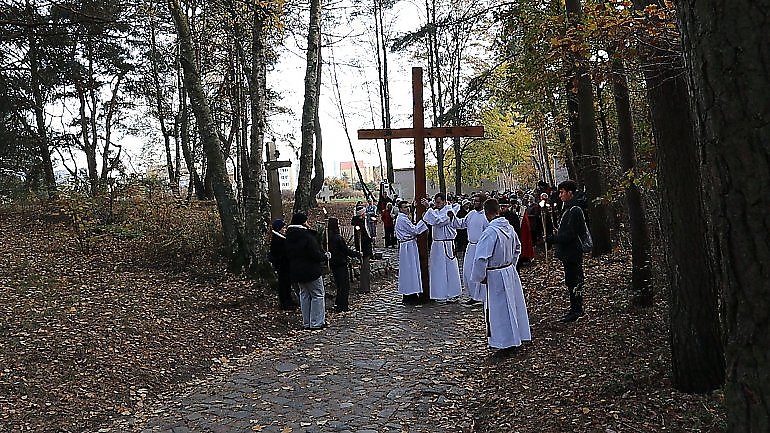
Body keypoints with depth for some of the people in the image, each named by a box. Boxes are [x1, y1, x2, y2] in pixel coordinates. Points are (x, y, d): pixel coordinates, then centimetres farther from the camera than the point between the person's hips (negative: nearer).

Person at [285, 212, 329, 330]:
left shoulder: (289, 237, 4)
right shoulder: (308, 237, -21)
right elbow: (316, 255, -20)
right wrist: (326, 256, 0)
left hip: (296, 271, 8)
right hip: (310, 271, -8)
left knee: (304, 295, 17)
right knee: (317, 295, 4)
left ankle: (306, 323, 20)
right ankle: (317, 323, 4)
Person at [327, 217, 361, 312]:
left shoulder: (327, 237, 1)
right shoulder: (338, 238, -21)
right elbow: (346, 251, -15)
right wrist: (358, 254, -3)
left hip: (332, 264, 8)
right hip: (341, 264, -8)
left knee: (339, 285, 19)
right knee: (344, 286, 3)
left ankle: (338, 305, 24)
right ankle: (341, 306, 5)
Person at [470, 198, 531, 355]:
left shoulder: (490, 232, -25)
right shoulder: (509, 227, 0)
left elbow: (481, 258, -25)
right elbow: (517, 248, 17)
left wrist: (479, 277, -12)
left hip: (496, 276, -8)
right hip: (510, 271, 8)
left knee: (500, 309, 5)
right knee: (513, 305, 19)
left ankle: (507, 343, 15)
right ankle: (517, 336, 33)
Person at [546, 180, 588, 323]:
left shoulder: (575, 210, -18)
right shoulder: (568, 208, 14)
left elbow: (570, 234, -23)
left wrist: (554, 239, -18)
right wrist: (554, 238, 10)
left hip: (573, 252, -10)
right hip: (568, 252, 10)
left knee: (572, 281, -4)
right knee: (572, 280, 16)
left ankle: (576, 310, 4)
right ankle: (576, 309, 26)